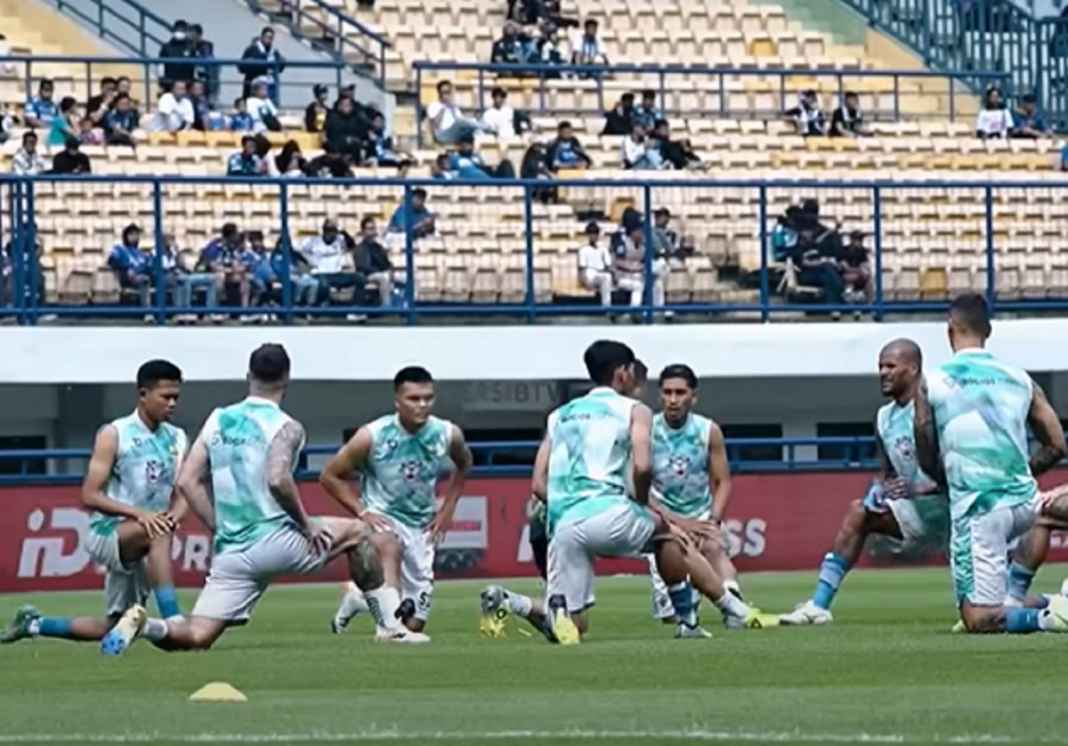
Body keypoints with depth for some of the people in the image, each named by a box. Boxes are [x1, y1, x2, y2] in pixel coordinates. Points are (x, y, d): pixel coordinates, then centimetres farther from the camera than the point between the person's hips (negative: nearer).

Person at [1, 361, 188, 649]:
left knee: (108, 629, 11)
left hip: (142, 547, 6)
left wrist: (175, 515, -20)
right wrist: (137, 513, -28)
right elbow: (90, 496, -14)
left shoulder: (177, 439, 7)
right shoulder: (114, 435, -9)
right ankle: (173, 621, -42)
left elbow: (183, 493, 5)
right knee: (158, 533, -38)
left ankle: (34, 624, 34)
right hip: (107, 533, -6)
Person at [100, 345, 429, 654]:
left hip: (230, 551, 4)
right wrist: (306, 524, -10)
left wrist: (220, 529, 14)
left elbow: (187, 482, 8)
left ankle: (143, 624, -26)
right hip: (275, 542, -4)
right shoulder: (286, 427, -6)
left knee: (197, 637, 4)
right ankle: (389, 626, 19)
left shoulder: (217, 420, 11)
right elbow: (278, 479, -24)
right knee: (358, 531, 20)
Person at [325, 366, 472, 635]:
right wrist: (362, 512, -16)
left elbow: (463, 464, 15)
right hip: (381, 521, -4)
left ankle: (359, 596, 32)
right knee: (390, 547, -42)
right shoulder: (372, 437, -19)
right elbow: (330, 476, -7)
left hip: (421, 528, 4)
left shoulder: (448, 435, -10)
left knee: (415, 623, 4)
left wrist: (447, 509, 7)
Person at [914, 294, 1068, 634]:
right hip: (1024, 502, 3)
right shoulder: (1021, 380, 9)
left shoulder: (930, 385, 0)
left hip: (977, 512, -3)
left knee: (978, 620, 0)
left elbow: (927, 462, 6)